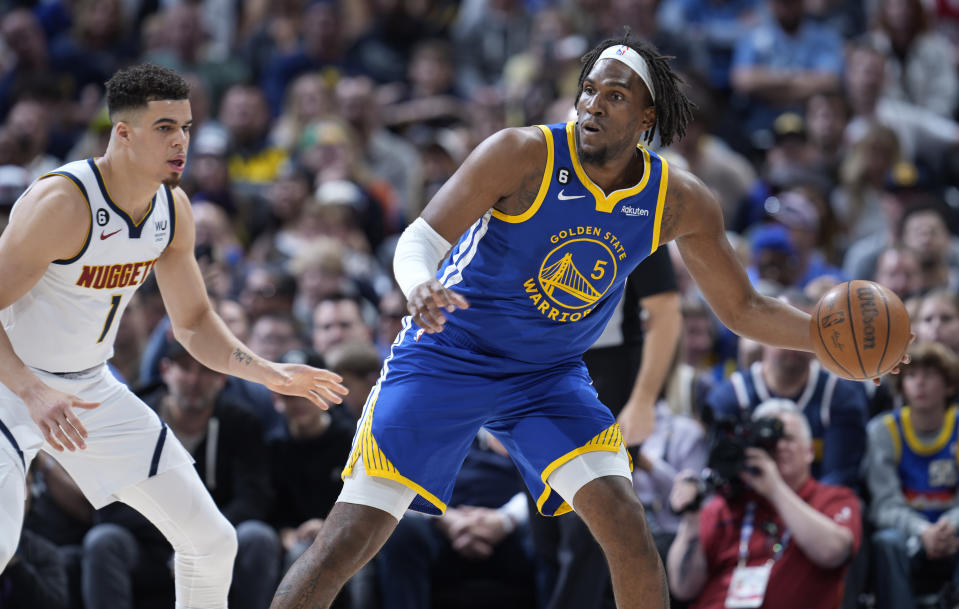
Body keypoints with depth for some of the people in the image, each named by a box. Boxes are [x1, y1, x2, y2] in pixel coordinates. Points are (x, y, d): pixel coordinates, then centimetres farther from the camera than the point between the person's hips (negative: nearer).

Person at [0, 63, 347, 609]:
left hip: (91, 386, 7)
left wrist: (268, 373, -4)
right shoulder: (62, 203, -26)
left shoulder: (173, 209, -3)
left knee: (212, 542, 6)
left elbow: (193, 322, 10)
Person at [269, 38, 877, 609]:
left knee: (628, 528, -16)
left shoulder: (680, 202, -8)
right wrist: (420, 286, -46)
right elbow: (420, 240, -22)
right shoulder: (524, 154, -21)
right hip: (446, 356, -3)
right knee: (347, 542, -11)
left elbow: (744, 309, 3)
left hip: (549, 374, 4)